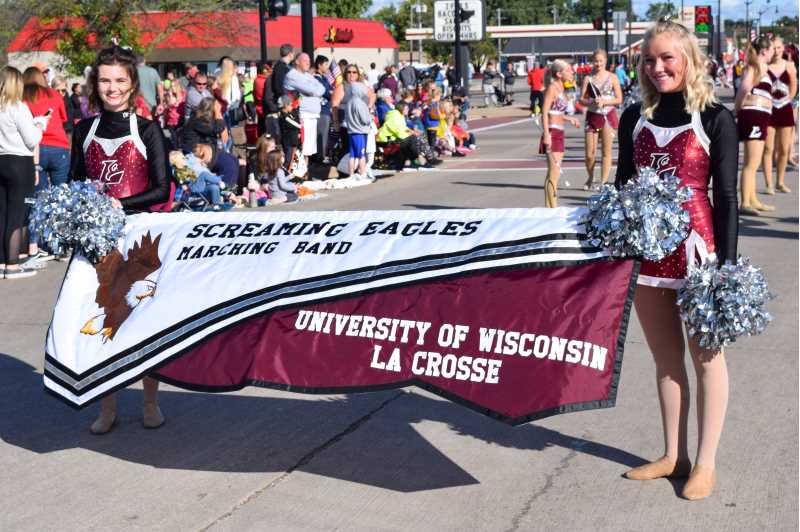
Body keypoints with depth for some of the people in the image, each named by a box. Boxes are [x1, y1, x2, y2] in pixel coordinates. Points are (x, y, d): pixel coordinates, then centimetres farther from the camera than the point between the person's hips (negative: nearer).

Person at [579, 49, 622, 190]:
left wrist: (604, 101, -15)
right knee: (589, 153, 1)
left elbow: (619, 99, -2)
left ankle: (603, 182, 5)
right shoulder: (588, 78, 4)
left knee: (606, 152, -1)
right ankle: (590, 178, 25)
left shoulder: (612, 78, 1)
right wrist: (592, 102, -17)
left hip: (608, 116, -1)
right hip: (592, 116, 1)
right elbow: (582, 99, 2)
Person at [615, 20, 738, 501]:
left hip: (695, 247, -5)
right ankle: (673, 455, 25)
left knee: (706, 356, 5)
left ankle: (705, 464, 14)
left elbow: (726, 195, -7)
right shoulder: (635, 118, 8)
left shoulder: (714, 118, -5)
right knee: (665, 358, 13)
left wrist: (728, 263, -11)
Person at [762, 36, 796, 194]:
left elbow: (793, 88, 12)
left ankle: (781, 182, 20)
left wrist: (785, 100, 7)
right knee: (768, 149, -3)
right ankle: (769, 184, 2)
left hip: (785, 110, 4)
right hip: (768, 110, -3)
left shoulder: (789, 66, 2)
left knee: (784, 149, 8)